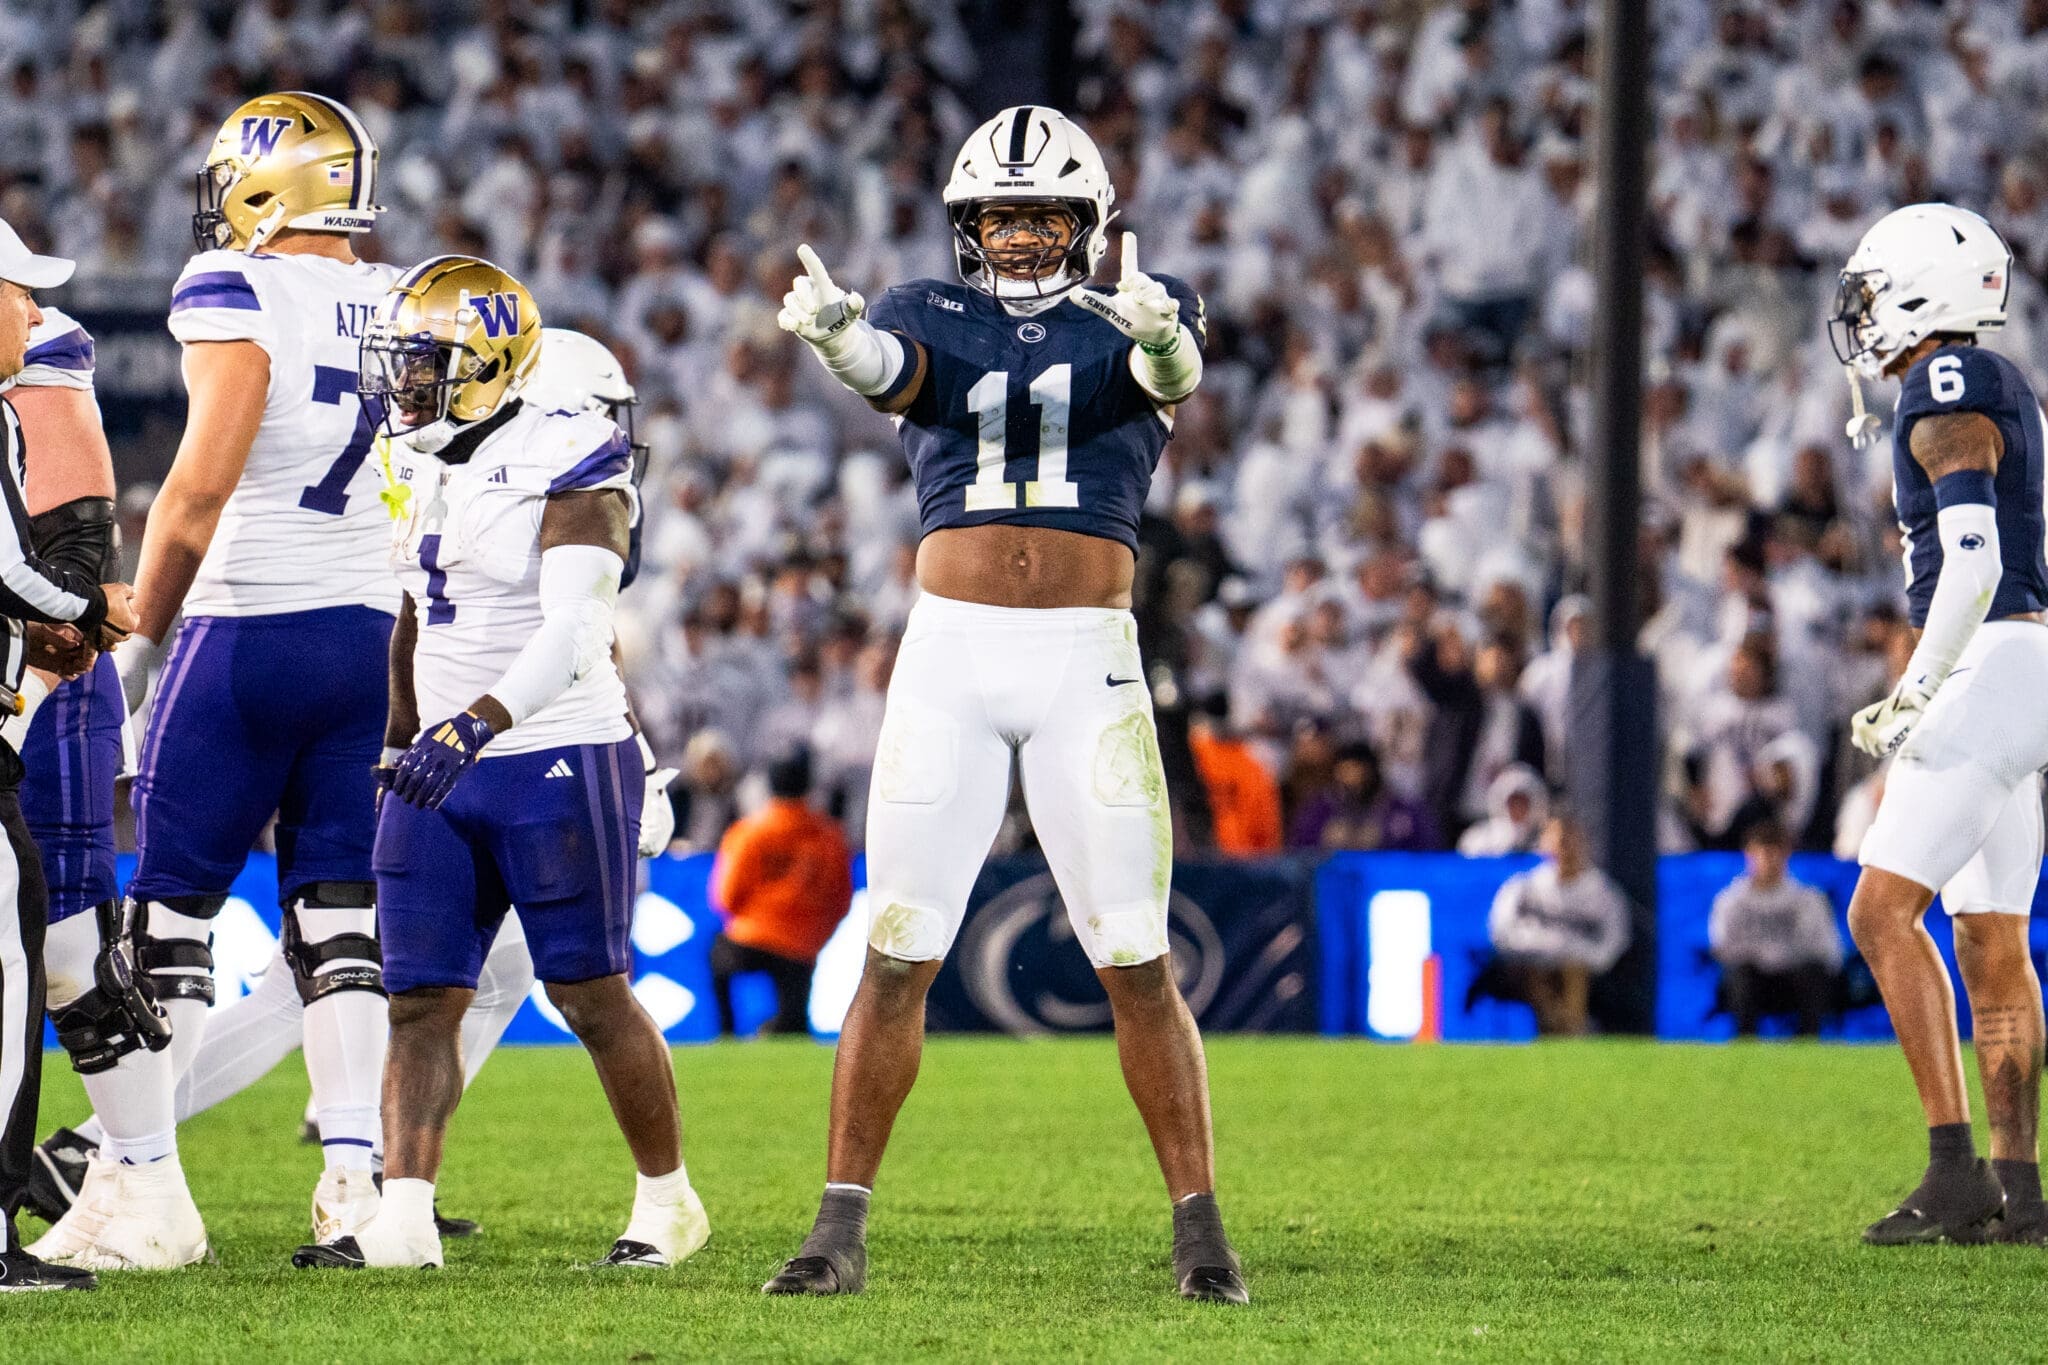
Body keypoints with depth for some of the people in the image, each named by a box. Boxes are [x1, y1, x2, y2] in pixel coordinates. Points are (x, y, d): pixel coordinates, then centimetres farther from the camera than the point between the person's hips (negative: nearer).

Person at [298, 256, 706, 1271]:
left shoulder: (564, 464, -14)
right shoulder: (421, 470, 9)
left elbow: (576, 634, -26)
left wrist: (475, 725, -37)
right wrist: (401, 745, 26)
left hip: (558, 762, -7)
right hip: (438, 772, 7)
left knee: (592, 994, -1)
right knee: (419, 999, -3)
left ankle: (667, 1201, 13)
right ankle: (403, 1217, -7)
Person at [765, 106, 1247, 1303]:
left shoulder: (1127, 321, 6)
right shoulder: (937, 319, 7)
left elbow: (1176, 372, -18)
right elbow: (887, 366, -16)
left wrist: (1161, 337, -43)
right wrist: (831, 331, -41)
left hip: (1089, 665, -1)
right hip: (951, 655, 1)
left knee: (1138, 962, -2)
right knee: (897, 957, -1)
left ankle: (1202, 1234, 4)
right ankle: (841, 1234, 4)